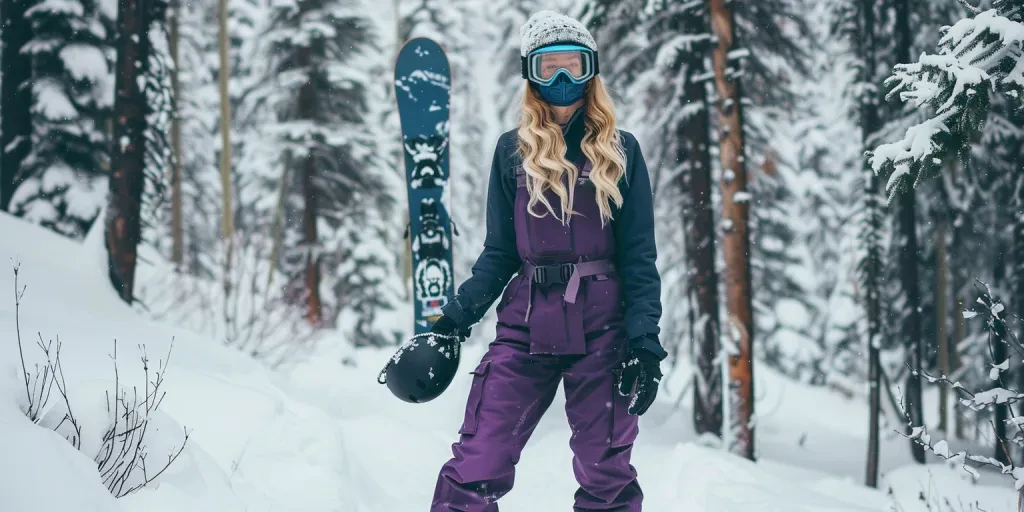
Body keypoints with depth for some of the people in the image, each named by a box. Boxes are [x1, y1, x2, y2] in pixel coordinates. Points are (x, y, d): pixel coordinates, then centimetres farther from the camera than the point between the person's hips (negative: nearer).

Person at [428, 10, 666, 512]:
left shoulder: (620, 151, 5)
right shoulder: (513, 151, 7)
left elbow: (639, 256, 2)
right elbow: (499, 253, 10)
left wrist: (645, 339, -8)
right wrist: (456, 317, -1)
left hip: (601, 329, -1)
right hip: (525, 326, 1)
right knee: (473, 470, -6)